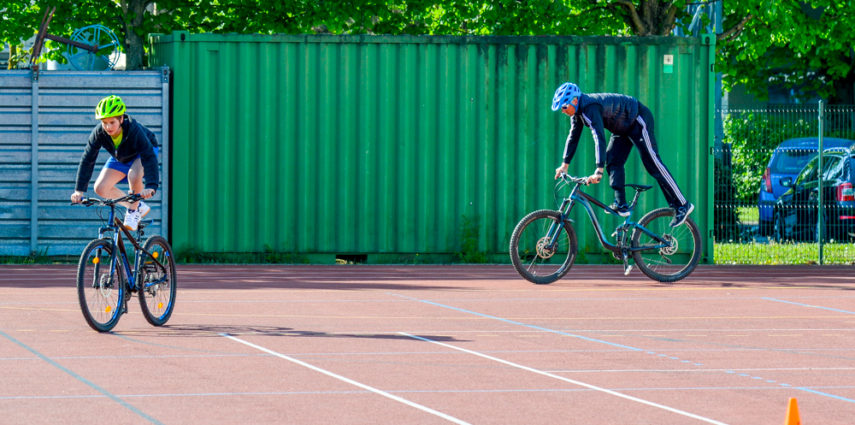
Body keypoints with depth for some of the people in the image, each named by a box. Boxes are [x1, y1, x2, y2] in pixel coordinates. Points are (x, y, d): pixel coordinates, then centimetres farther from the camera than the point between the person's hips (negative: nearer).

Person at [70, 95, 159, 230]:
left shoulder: (134, 130, -39)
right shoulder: (99, 133, -28)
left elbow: (149, 158, -45)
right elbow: (87, 160, -26)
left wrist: (150, 187, -57)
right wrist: (79, 190, -34)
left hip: (141, 153, -5)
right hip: (120, 158, 5)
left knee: (133, 175, -36)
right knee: (100, 188, -10)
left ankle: (134, 210, -10)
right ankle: (140, 207, 8)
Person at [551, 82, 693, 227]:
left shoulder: (590, 107, -31)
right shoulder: (578, 111, -1)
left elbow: (599, 138, -40)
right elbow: (573, 136, 11)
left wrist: (599, 171, -44)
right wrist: (565, 164, 10)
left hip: (639, 121, -10)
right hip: (624, 127, 10)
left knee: (652, 163, -13)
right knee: (612, 161, 0)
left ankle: (682, 205, -11)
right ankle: (621, 205, -2)